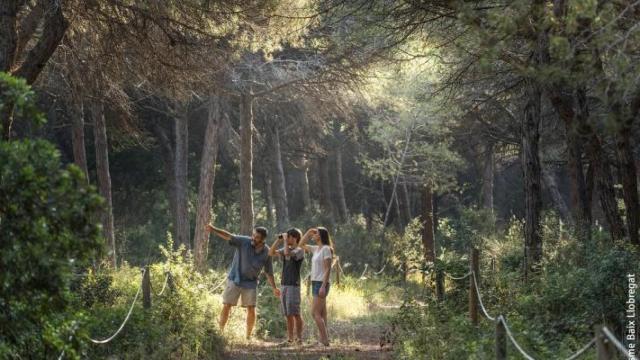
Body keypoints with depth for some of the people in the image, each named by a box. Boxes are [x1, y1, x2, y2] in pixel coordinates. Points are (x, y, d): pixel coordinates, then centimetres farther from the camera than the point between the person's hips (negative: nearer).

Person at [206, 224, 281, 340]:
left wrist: (274, 288, 1)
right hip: (234, 279, -1)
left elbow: (269, 272, 5)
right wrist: (213, 229, -42)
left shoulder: (266, 252, -6)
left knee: (251, 309, -3)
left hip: (250, 283, 1)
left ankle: (248, 336, 11)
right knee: (226, 306, -3)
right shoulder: (244, 242, -14)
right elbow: (228, 236, -26)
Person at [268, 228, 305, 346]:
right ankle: (290, 339, 10)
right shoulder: (285, 250, 15)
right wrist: (278, 240, 3)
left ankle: (299, 338, -4)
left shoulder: (299, 251, -7)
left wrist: (285, 240, -11)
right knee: (288, 314, 7)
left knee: (295, 313, -7)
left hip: (293, 285, -7)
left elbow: (287, 253, -24)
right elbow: (271, 253, 10)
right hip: (284, 285, 7)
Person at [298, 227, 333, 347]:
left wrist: (323, 286, -23)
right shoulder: (316, 249, 13)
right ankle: (324, 339, 6)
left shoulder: (326, 249, -11)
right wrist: (308, 232, 15)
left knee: (315, 313, -12)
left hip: (321, 284, -9)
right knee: (320, 313, 6)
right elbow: (302, 245, 27)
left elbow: (328, 269, -16)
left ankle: (324, 340, -11)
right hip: (315, 283, 9)